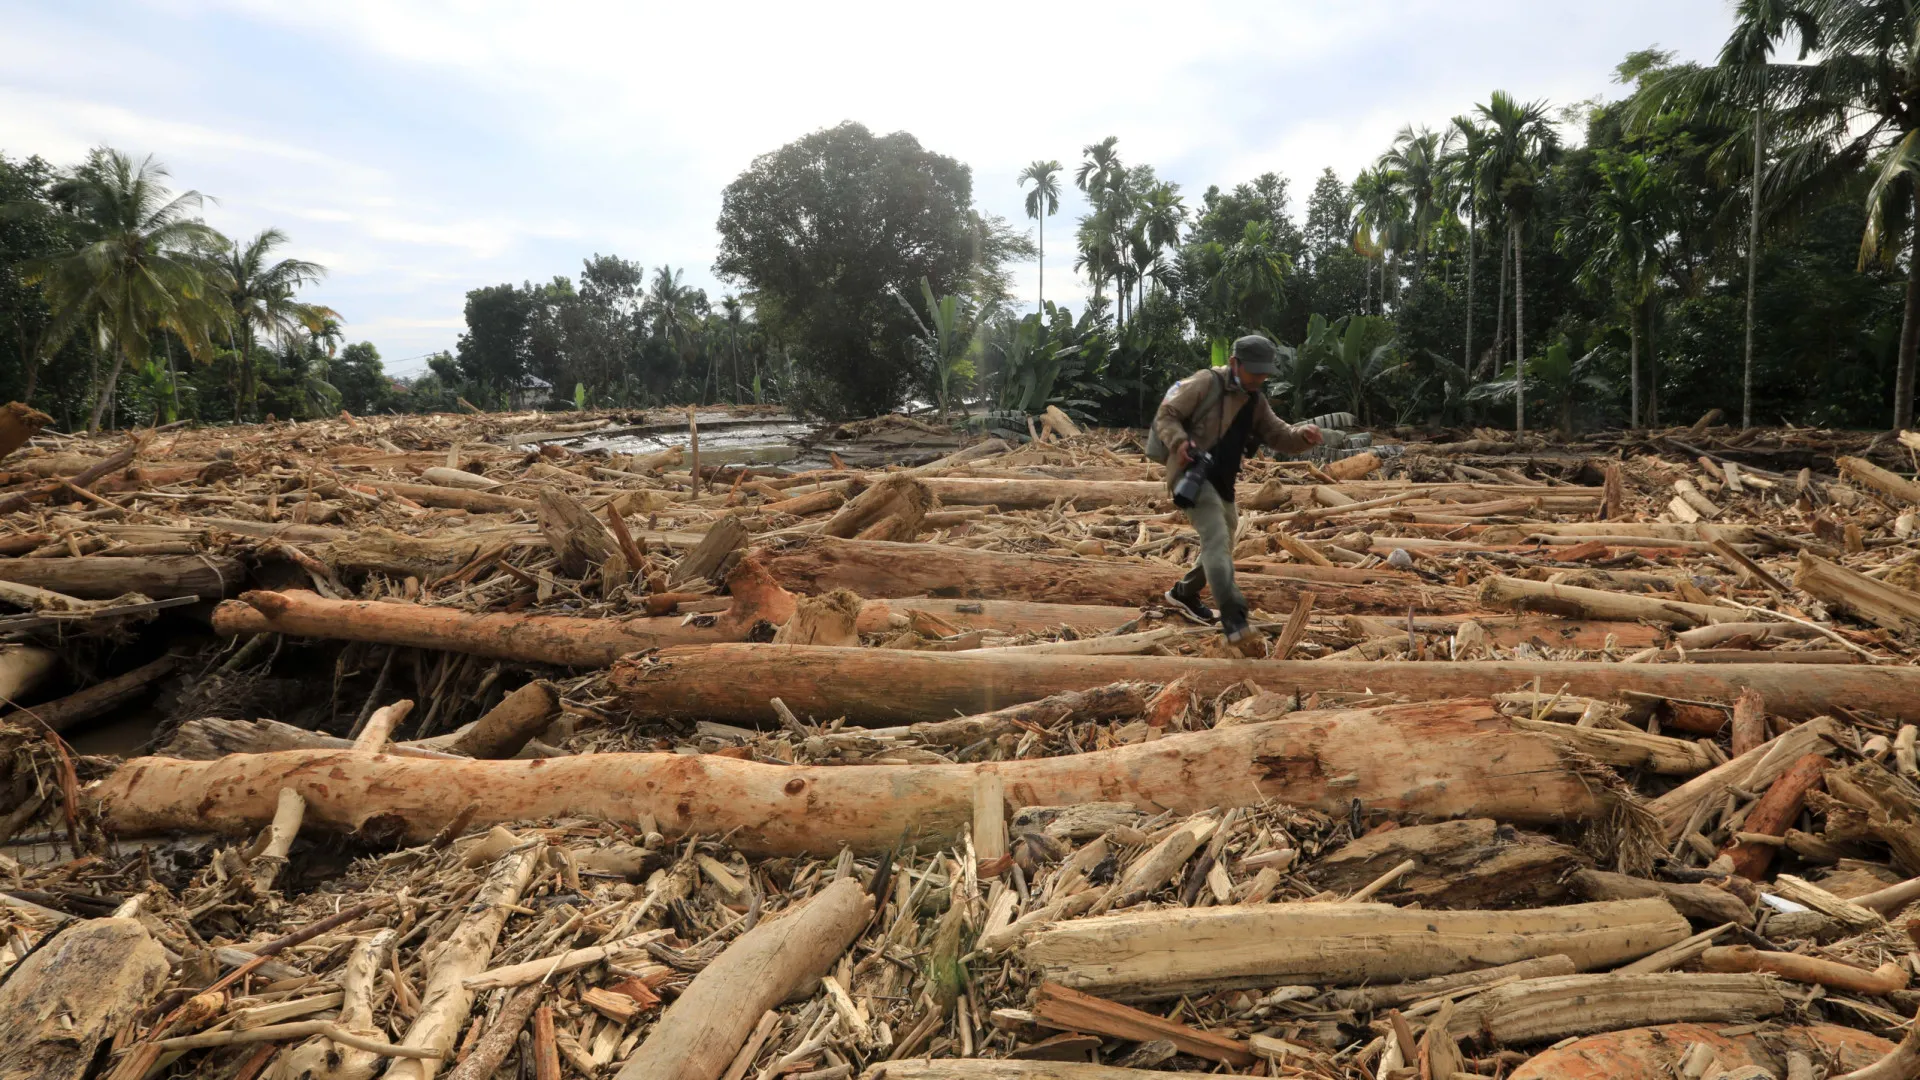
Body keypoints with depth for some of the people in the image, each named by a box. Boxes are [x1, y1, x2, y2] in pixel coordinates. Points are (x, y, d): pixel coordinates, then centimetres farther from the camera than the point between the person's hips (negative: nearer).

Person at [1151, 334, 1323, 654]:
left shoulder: (1256, 401, 14)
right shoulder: (1205, 383, -8)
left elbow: (1277, 434, 8)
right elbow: (1165, 415, -8)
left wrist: (1302, 435, -14)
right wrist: (1179, 442, -26)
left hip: (1221, 482, 9)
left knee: (1221, 544, 19)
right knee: (1217, 538, -24)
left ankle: (1184, 593, 43)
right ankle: (1235, 622, -33)